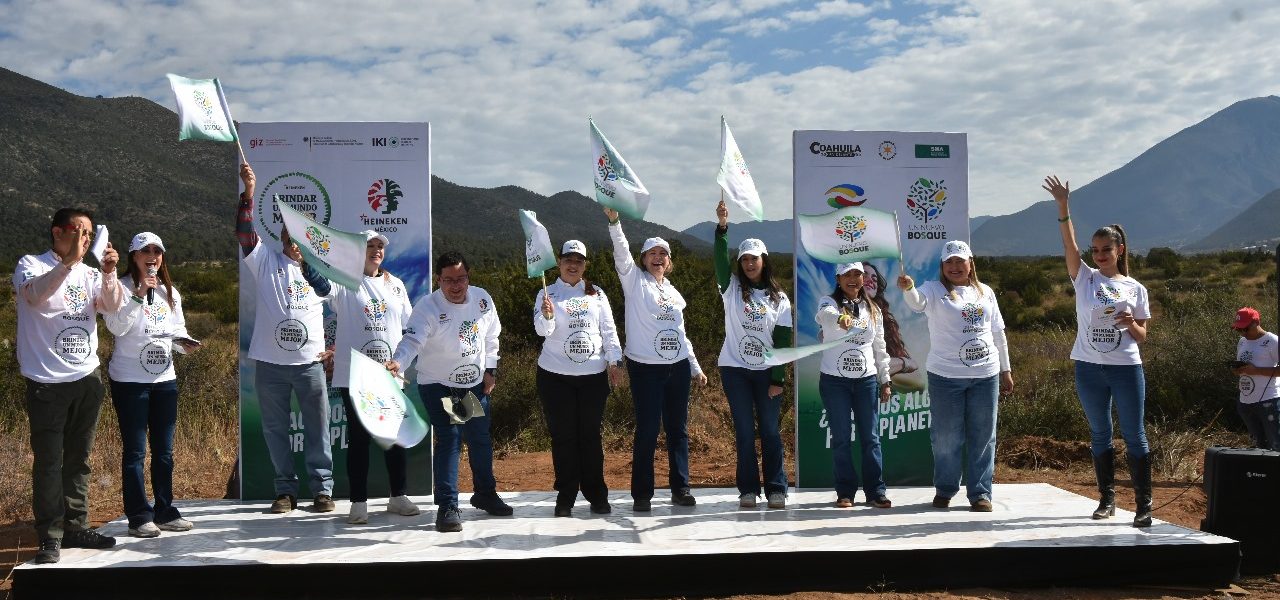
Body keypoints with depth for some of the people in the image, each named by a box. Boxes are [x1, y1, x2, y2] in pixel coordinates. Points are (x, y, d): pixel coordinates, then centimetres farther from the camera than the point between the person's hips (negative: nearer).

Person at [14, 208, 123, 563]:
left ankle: (76, 527, 21)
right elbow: (35, 294, -25)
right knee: (49, 462, -3)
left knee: (78, 460, 12)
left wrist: (109, 273, -21)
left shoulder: (88, 274, 11)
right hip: (47, 383, -5)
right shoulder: (31, 265, -3)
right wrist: (69, 261, -37)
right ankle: (50, 537, 4)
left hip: (87, 379, 5)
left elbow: (113, 306, -4)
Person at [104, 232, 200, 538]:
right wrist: (139, 295, -26)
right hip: (130, 380, -6)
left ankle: (165, 510, 18)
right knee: (135, 450, -1)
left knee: (164, 450, 10)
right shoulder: (121, 288, -6)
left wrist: (185, 342, -5)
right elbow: (116, 327, -19)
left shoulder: (170, 292, 13)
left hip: (165, 378, 6)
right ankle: (139, 516, 5)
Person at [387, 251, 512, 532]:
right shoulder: (427, 307, -21)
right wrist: (398, 362, -52)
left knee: (481, 439, 16)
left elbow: (491, 336, 9)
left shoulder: (482, 299, -5)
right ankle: (447, 507, -6)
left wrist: (490, 370, 6)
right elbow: (413, 340, -34)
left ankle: (485, 493, 37)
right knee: (449, 441, -14)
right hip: (438, 386, -5)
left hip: (475, 384, 5)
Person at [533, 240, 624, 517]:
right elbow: (542, 330, -13)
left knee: (591, 435, 6)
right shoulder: (548, 294, 1)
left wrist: (614, 361, -1)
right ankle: (565, 496, 11)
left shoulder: (597, 294, 9)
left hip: (593, 375, 2)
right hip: (556, 376, -2)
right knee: (563, 436, 3)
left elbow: (609, 330, 9)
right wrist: (547, 315, -34)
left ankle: (596, 494, 14)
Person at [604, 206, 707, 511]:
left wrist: (696, 368, 19)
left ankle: (680, 489, 17)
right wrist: (614, 222, -32)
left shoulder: (673, 291, 16)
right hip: (645, 368, -5)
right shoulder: (635, 281, 2)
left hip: (678, 367, 5)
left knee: (678, 429, 8)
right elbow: (621, 254, -17)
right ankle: (642, 494, 5)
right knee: (647, 431, -3)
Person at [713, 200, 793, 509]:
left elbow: (782, 340, 1)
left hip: (767, 372, 0)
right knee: (744, 432, 3)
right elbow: (720, 260, -16)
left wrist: (778, 379, -6)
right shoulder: (732, 288, 2)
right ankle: (748, 489, 11)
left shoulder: (779, 298, 4)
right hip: (735, 369, 0)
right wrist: (722, 226, -32)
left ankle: (776, 489, 10)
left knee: (770, 431, 3)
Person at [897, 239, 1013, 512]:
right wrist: (908, 288, -48)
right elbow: (916, 301, -25)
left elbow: (998, 333, 18)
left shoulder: (985, 292, 12)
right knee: (946, 437, 4)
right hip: (946, 376, -3)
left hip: (985, 375, 3)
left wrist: (1005, 370, 18)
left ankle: (980, 493, 16)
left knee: (983, 437, 7)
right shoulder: (934, 290, -1)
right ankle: (944, 489, 20)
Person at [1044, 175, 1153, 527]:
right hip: (1089, 368, 1)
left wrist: (1131, 324, -16)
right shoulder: (1085, 279, 3)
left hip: (1126, 368, -1)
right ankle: (1107, 498, 20)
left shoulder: (1135, 288, 4)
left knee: (1134, 435, 0)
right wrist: (1063, 206, -22)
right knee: (1099, 435, 10)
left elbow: (1142, 337, 7)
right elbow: (1069, 244, -11)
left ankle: (1144, 503, 6)